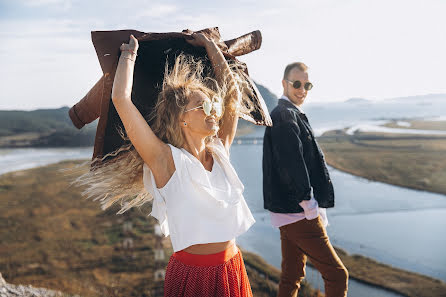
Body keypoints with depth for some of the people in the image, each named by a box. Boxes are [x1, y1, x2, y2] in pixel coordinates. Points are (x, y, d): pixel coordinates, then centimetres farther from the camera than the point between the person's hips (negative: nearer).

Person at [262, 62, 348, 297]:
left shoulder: (292, 115, 17)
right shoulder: (284, 116, -14)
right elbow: (292, 167, -22)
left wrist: (313, 207, 16)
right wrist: (312, 208, -18)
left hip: (289, 213, 10)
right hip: (298, 215, -10)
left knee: (292, 277, 17)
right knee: (337, 275, -4)